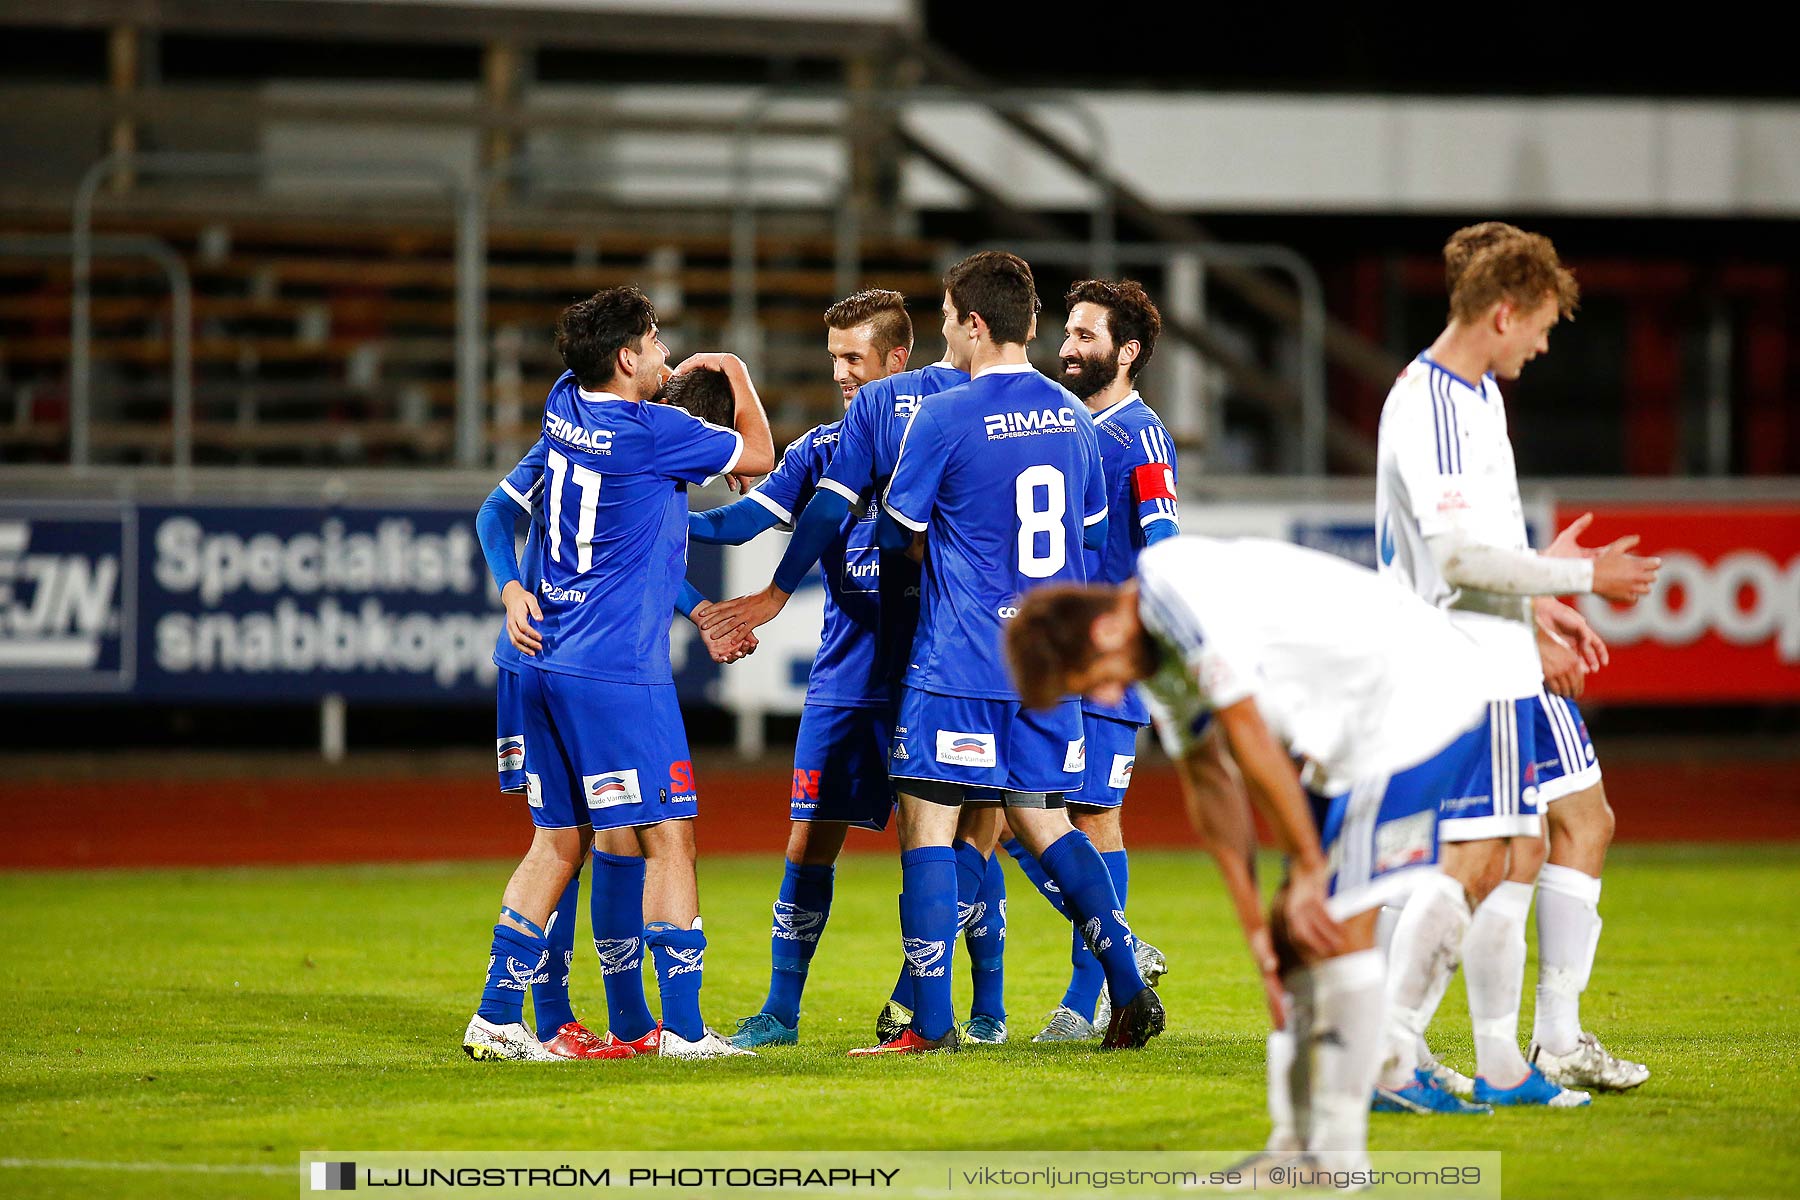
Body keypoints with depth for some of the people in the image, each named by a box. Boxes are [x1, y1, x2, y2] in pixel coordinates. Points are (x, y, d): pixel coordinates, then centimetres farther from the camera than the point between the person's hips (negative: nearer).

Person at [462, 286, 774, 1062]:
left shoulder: (565, 406, 9)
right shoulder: (652, 432, -12)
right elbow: (758, 458, 4)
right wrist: (738, 376, 20)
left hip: (546, 659, 8)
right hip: (616, 670, -8)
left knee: (559, 842, 13)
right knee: (668, 838, -4)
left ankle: (494, 1018, 9)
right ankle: (682, 1029, -7)